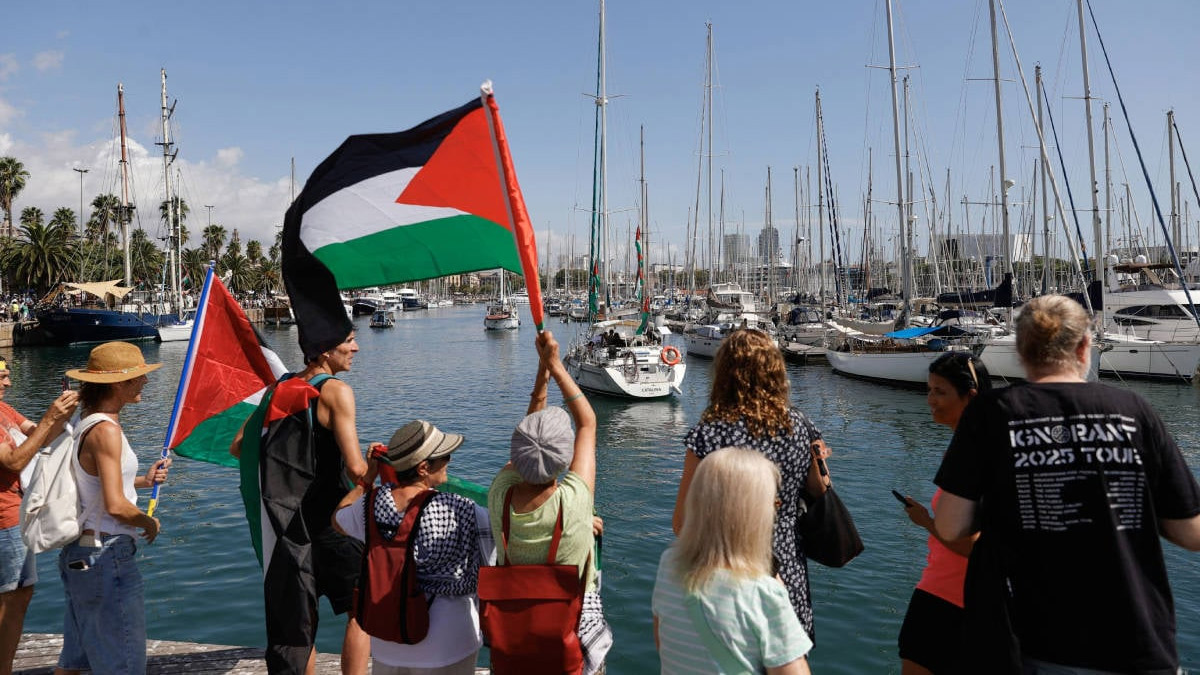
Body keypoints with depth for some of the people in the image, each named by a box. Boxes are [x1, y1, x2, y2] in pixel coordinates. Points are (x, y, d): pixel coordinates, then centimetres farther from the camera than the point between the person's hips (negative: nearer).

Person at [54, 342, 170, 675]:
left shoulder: (89, 424, 9)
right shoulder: (106, 430, -20)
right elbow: (115, 506, -25)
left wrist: (142, 481, 14)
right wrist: (150, 523, -8)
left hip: (79, 554, 10)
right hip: (107, 555, -10)